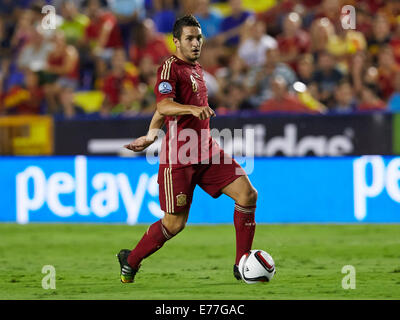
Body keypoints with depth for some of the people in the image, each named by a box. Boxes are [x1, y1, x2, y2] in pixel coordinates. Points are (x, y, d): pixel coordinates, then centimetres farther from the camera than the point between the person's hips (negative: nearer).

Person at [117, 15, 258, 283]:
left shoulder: (197, 69, 17)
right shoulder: (170, 67, -9)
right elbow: (164, 106, -26)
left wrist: (151, 136, 26)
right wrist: (193, 109, -42)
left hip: (207, 150, 8)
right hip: (178, 155, -8)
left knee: (247, 194, -7)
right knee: (175, 223, -4)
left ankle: (242, 265, 0)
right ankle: (130, 261, 20)